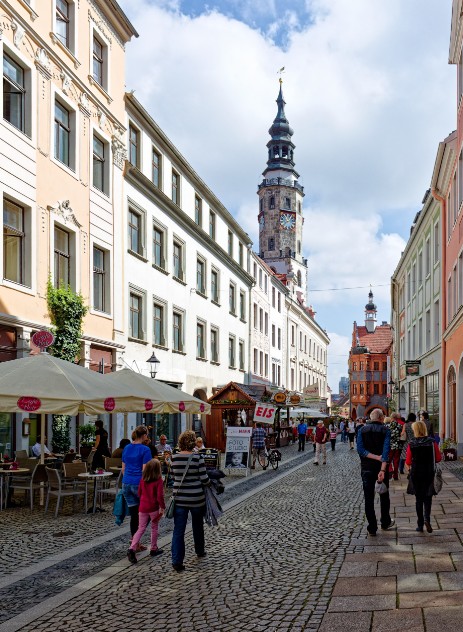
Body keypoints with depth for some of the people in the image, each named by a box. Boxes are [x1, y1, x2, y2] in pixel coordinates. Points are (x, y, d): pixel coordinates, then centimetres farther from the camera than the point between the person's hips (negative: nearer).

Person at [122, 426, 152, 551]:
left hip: (126, 484, 5)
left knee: (134, 515, 10)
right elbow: (145, 470, -13)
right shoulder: (145, 450, -10)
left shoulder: (126, 448, 9)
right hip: (139, 484, -5)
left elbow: (123, 468, 14)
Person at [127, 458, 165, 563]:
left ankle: (132, 549, -9)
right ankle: (153, 549, 25)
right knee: (154, 528, 15)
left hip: (143, 507, 4)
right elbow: (160, 496, -17)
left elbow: (139, 493, 12)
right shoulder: (158, 480, -13)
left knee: (141, 529, 8)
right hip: (154, 508, -4)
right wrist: (162, 507, -8)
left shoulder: (143, 480, 3)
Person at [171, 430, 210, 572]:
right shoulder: (197, 457, -14)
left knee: (178, 530, 2)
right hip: (196, 498, -1)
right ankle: (200, 551, 41)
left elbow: (173, 476, 7)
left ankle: (177, 561, -5)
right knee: (198, 526, 22)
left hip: (179, 498, 1)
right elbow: (204, 479, -11)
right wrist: (209, 482, 10)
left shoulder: (174, 458, -4)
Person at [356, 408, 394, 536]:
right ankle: (385, 523, 29)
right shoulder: (385, 430, -5)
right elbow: (386, 450, -18)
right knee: (384, 495, 18)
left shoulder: (363, 430, 1)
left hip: (367, 467, 1)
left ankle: (372, 528, 4)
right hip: (381, 467, -1)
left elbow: (360, 449, -12)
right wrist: (383, 470, -25)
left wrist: (376, 457, -15)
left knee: (368, 498, 5)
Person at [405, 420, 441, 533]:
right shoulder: (432, 442, -8)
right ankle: (426, 518, -15)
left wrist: (409, 467, 15)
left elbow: (408, 462, -7)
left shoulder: (411, 444, -10)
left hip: (416, 473, 0)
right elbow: (438, 458, -3)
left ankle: (420, 524, 15)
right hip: (429, 473, 0)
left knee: (418, 498, 12)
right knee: (428, 497, 10)